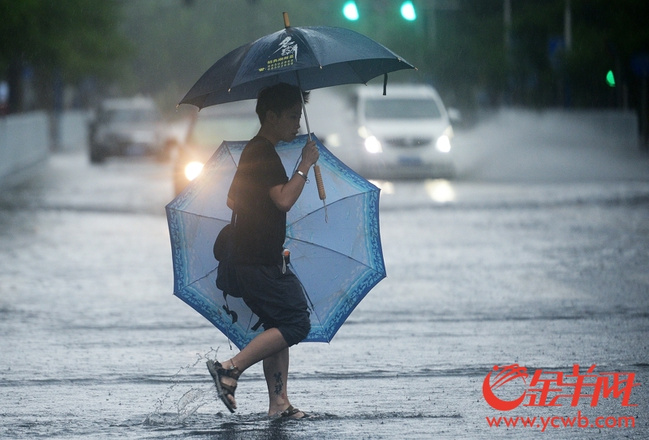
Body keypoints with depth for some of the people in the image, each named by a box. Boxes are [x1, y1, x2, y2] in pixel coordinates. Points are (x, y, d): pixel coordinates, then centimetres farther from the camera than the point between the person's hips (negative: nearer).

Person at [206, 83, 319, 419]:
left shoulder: (253, 152, 18)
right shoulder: (264, 154, -14)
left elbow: (233, 201, 27)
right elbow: (284, 199, -24)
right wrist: (305, 166, -15)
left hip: (250, 260, 11)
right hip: (262, 263, -11)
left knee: (278, 328, 10)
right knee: (296, 324, -11)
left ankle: (278, 403, 6)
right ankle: (230, 369, -12)